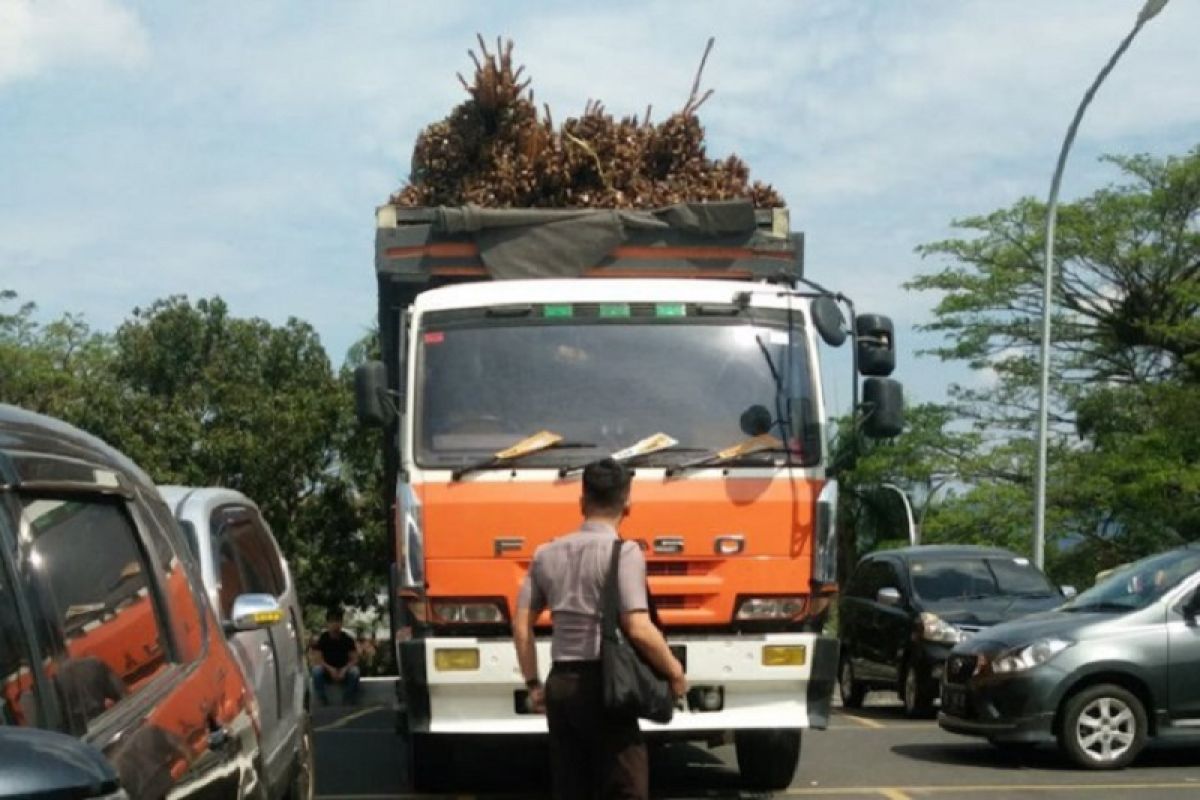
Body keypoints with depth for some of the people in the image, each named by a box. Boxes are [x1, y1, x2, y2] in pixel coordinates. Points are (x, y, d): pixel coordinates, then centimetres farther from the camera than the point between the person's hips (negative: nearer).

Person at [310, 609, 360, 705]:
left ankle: (349, 704, -24)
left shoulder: (348, 639, -6)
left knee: (354, 671, -32)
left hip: (343, 671, 0)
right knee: (317, 670, -33)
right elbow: (316, 660, -15)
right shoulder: (322, 639, -8)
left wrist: (344, 670, -28)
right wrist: (330, 669, -31)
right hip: (327, 671, 0)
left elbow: (354, 659, -9)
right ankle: (323, 703, -29)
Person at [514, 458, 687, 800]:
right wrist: (675, 672, -3)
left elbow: (521, 627, 9)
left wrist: (533, 684, 18)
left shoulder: (548, 554, 9)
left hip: (560, 685, 6)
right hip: (603, 685, -6)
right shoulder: (623, 553, -9)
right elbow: (639, 630, -17)